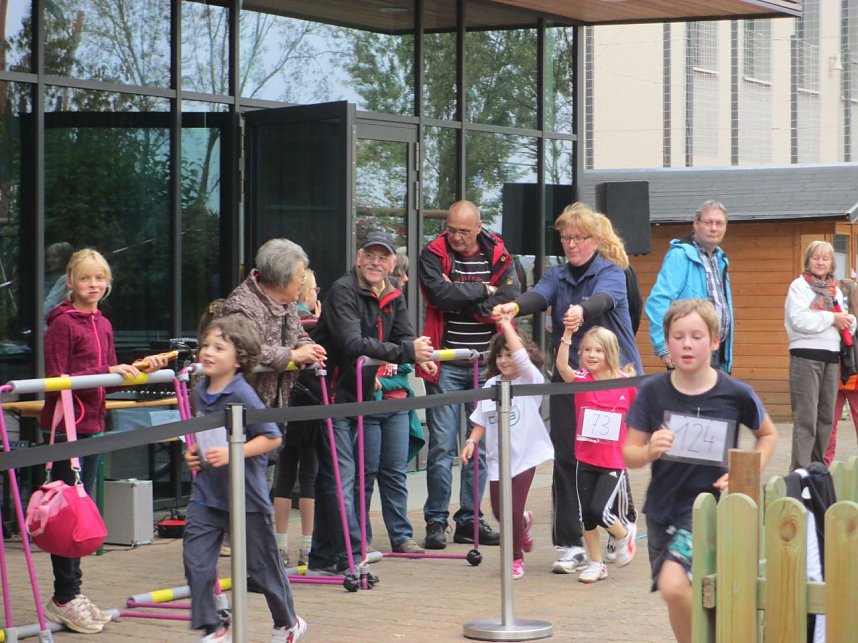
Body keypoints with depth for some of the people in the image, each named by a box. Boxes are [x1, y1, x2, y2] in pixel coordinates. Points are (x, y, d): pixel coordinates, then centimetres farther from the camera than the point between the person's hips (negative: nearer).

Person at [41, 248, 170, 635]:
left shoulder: (103, 325, 13)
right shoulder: (62, 323, -11)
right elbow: (57, 379, -16)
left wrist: (140, 367, 3)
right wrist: (108, 372, -21)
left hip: (92, 424, 8)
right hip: (65, 425, -8)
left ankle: (71, 594, 19)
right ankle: (63, 598, 1)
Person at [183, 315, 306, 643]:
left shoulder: (243, 395, -17)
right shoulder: (199, 392, 4)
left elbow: (272, 437, -18)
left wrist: (231, 453, -26)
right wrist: (193, 453, 4)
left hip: (245, 496, -6)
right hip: (206, 493, 6)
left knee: (262, 564, 9)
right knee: (196, 560, -4)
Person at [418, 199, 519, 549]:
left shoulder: (499, 257, 6)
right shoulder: (433, 255, 1)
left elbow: (507, 302, -9)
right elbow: (440, 292, -18)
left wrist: (461, 299, -11)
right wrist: (481, 291, -9)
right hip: (446, 363, -2)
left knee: (481, 445, 6)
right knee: (442, 446, -4)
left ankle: (470, 519, 14)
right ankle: (436, 521, 3)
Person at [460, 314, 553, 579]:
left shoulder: (530, 380, -8)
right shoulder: (491, 385, 7)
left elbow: (520, 354, -25)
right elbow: (482, 420, 13)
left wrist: (506, 324, -21)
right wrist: (472, 441, 0)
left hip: (525, 454, -5)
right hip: (497, 456, 5)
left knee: (514, 509, -7)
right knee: (499, 510, 7)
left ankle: (516, 557, 13)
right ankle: (524, 523, 42)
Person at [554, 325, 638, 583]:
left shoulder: (626, 384, -7)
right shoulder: (581, 380, -4)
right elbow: (562, 366, -23)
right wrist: (567, 335, -32)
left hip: (614, 462, -3)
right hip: (585, 460, 3)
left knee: (599, 510, -13)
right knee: (586, 514, 7)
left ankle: (624, 534, 18)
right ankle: (596, 564, 22)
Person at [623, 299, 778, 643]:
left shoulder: (736, 395, -9)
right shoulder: (652, 391, -5)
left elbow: (768, 435, 9)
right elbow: (629, 454, -1)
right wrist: (649, 451, -23)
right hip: (663, 507, 4)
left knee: (673, 585, -23)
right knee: (674, 594, 13)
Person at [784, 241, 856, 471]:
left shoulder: (836, 290, 17)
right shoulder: (799, 286, -1)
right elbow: (799, 320, -16)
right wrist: (831, 318, -12)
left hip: (831, 356, 6)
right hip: (806, 355, -6)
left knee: (826, 417, 9)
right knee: (806, 417, -10)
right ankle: (800, 469, -10)